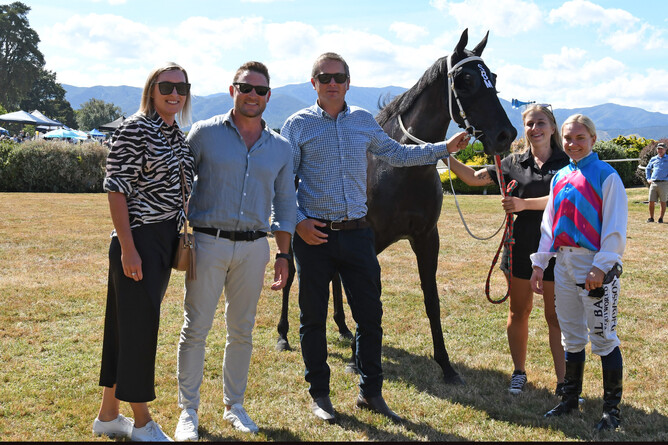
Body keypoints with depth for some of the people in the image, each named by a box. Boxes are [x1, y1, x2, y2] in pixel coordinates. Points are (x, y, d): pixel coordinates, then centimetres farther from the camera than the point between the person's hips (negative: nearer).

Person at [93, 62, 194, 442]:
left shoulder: (179, 136, 13)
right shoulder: (135, 129, -11)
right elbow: (117, 189, -14)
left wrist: (182, 239, 17)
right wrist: (128, 248, -18)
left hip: (167, 238, 8)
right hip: (139, 238, -8)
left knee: (128, 325, 14)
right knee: (138, 326, -1)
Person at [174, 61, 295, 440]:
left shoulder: (281, 148, 10)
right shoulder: (205, 134, 0)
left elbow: (285, 204, 14)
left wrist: (283, 255, 8)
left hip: (254, 247, 3)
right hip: (208, 242, -3)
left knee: (242, 331, 11)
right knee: (196, 328, 0)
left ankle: (235, 405, 25)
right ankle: (189, 411, 12)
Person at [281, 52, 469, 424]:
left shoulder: (364, 121, 9)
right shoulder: (298, 125, -1)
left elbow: (396, 154, 21)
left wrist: (444, 148, 17)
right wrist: (298, 222, -14)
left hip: (357, 233, 3)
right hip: (314, 235, -3)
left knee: (370, 314, 5)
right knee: (313, 317, 6)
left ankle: (371, 391, 20)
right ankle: (320, 395, 21)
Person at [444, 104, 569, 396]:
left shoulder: (566, 163, -1)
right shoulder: (514, 163, 6)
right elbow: (475, 178, 4)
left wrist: (525, 203, -26)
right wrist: (447, 157, -6)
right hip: (520, 247, 3)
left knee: (557, 316, 3)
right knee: (518, 312, 13)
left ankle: (563, 381, 12)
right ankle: (519, 372, 28)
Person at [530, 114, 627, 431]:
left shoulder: (605, 175, -7)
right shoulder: (560, 178, 12)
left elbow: (614, 228, -11)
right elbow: (549, 224, 17)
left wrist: (601, 266, -17)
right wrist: (539, 263, 12)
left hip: (596, 266, -6)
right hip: (564, 265, 6)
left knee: (603, 339, 0)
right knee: (571, 338, 15)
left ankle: (612, 408, 11)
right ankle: (570, 399, 27)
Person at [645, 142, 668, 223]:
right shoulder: (653, 159, 15)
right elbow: (647, 169, 26)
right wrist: (648, 179, 13)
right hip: (653, 183, 3)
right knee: (651, 201, 1)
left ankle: (661, 218, 7)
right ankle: (651, 218, 12)